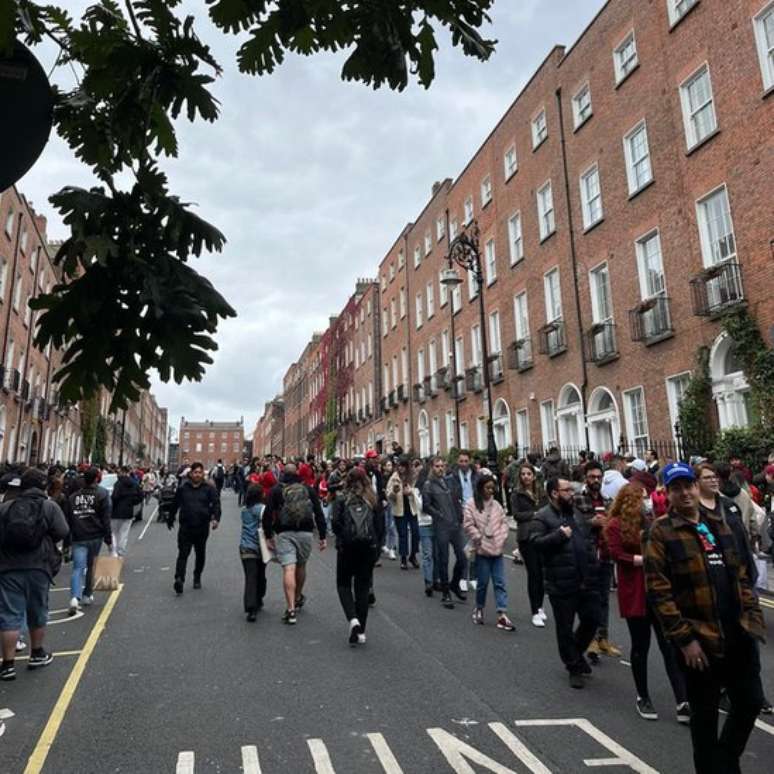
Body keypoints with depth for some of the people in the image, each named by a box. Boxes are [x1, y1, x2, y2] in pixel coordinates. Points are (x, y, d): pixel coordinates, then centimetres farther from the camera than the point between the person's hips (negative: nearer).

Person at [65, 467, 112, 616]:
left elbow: (67, 521, 11)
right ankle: (87, 596, 25)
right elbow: (106, 519, -5)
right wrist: (108, 540, -1)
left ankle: (75, 598, -22)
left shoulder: (73, 496, 10)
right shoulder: (102, 494, -2)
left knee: (78, 568, -4)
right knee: (91, 567, 14)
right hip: (95, 537, -1)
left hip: (78, 538, 1)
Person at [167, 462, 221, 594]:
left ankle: (197, 578, 31)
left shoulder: (209, 488, -1)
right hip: (185, 527, -1)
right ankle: (179, 579, -13)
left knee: (200, 554, 14)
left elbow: (216, 504, -9)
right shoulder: (182, 488, 3)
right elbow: (175, 505, 13)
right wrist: (170, 520, 21)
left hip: (202, 527, 1)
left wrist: (216, 518, -25)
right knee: (183, 554, -8)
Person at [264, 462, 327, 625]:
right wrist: (322, 536, 7)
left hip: (284, 533, -2)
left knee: (288, 569, -7)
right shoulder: (308, 489, 9)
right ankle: (299, 597, 39)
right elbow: (319, 514, 5)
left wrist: (268, 535, 5)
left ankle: (291, 609, -14)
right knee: (301, 566, 20)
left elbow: (267, 514, -2)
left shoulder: (276, 490, 4)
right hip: (305, 532, 2)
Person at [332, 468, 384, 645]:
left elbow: (335, 522, -10)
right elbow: (381, 525, 3)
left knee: (344, 584, 13)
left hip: (347, 547, -2)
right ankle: (361, 632, 12)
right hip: (369, 547, 2)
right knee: (363, 587, 11)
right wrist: (377, 547, 9)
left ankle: (352, 619, -10)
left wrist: (342, 538, 6)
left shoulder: (341, 500, 0)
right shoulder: (374, 501, 6)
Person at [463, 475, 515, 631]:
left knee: (500, 583, 1)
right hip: (482, 550, -4)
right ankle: (479, 609, 27)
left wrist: (502, 538, -1)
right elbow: (468, 525, -10)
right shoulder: (471, 504, -7)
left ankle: (502, 615, 3)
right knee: (483, 582, 5)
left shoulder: (496, 505, 9)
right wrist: (480, 539, -12)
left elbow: (504, 522, 11)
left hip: (497, 549, 4)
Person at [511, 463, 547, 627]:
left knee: (542, 572, 6)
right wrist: (535, 514, -9)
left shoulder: (541, 493, 12)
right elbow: (516, 514, -6)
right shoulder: (517, 494, 2)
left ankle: (540, 606, 25)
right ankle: (535, 612, 4)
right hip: (526, 537, -3)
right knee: (533, 573, -3)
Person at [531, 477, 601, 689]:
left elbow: (590, 535, 26)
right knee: (565, 628, 7)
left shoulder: (577, 513, 13)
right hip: (561, 584, -6)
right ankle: (574, 668, 26)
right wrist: (560, 535, -22)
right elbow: (535, 542, -22)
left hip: (587, 581, 6)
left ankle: (576, 652, 39)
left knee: (592, 620, 13)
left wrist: (592, 551, 11)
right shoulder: (542, 517, -9)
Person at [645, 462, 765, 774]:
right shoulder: (662, 532, -11)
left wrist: (753, 615, 5)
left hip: (739, 633, 6)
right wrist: (684, 638, -18)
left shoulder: (718, 524, 10)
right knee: (705, 714, 9)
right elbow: (658, 592, -16)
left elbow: (740, 575, 15)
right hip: (700, 640, -6)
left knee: (750, 702, 15)